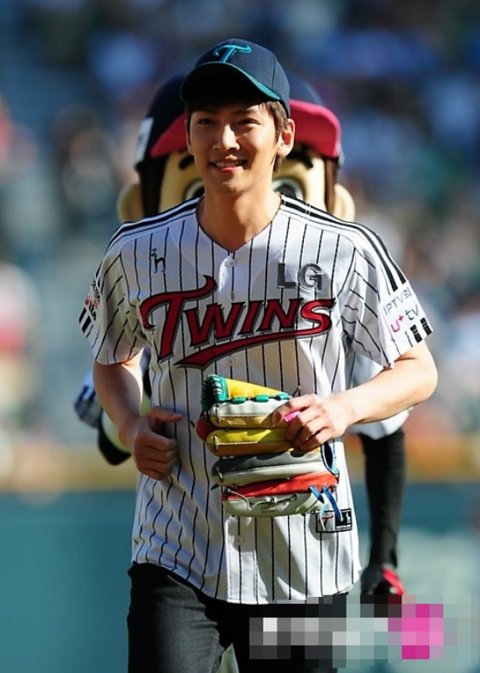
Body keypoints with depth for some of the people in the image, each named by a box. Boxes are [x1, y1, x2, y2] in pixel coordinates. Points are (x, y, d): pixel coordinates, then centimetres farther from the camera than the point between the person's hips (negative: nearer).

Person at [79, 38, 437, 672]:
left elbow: (418, 372, 4)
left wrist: (343, 407, -16)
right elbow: (113, 360, 19)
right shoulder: (139, 251, 1)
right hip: (176, 556, 0)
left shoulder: (346, 251, -5)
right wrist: (130, 423, -2)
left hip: (303, 565, 0)